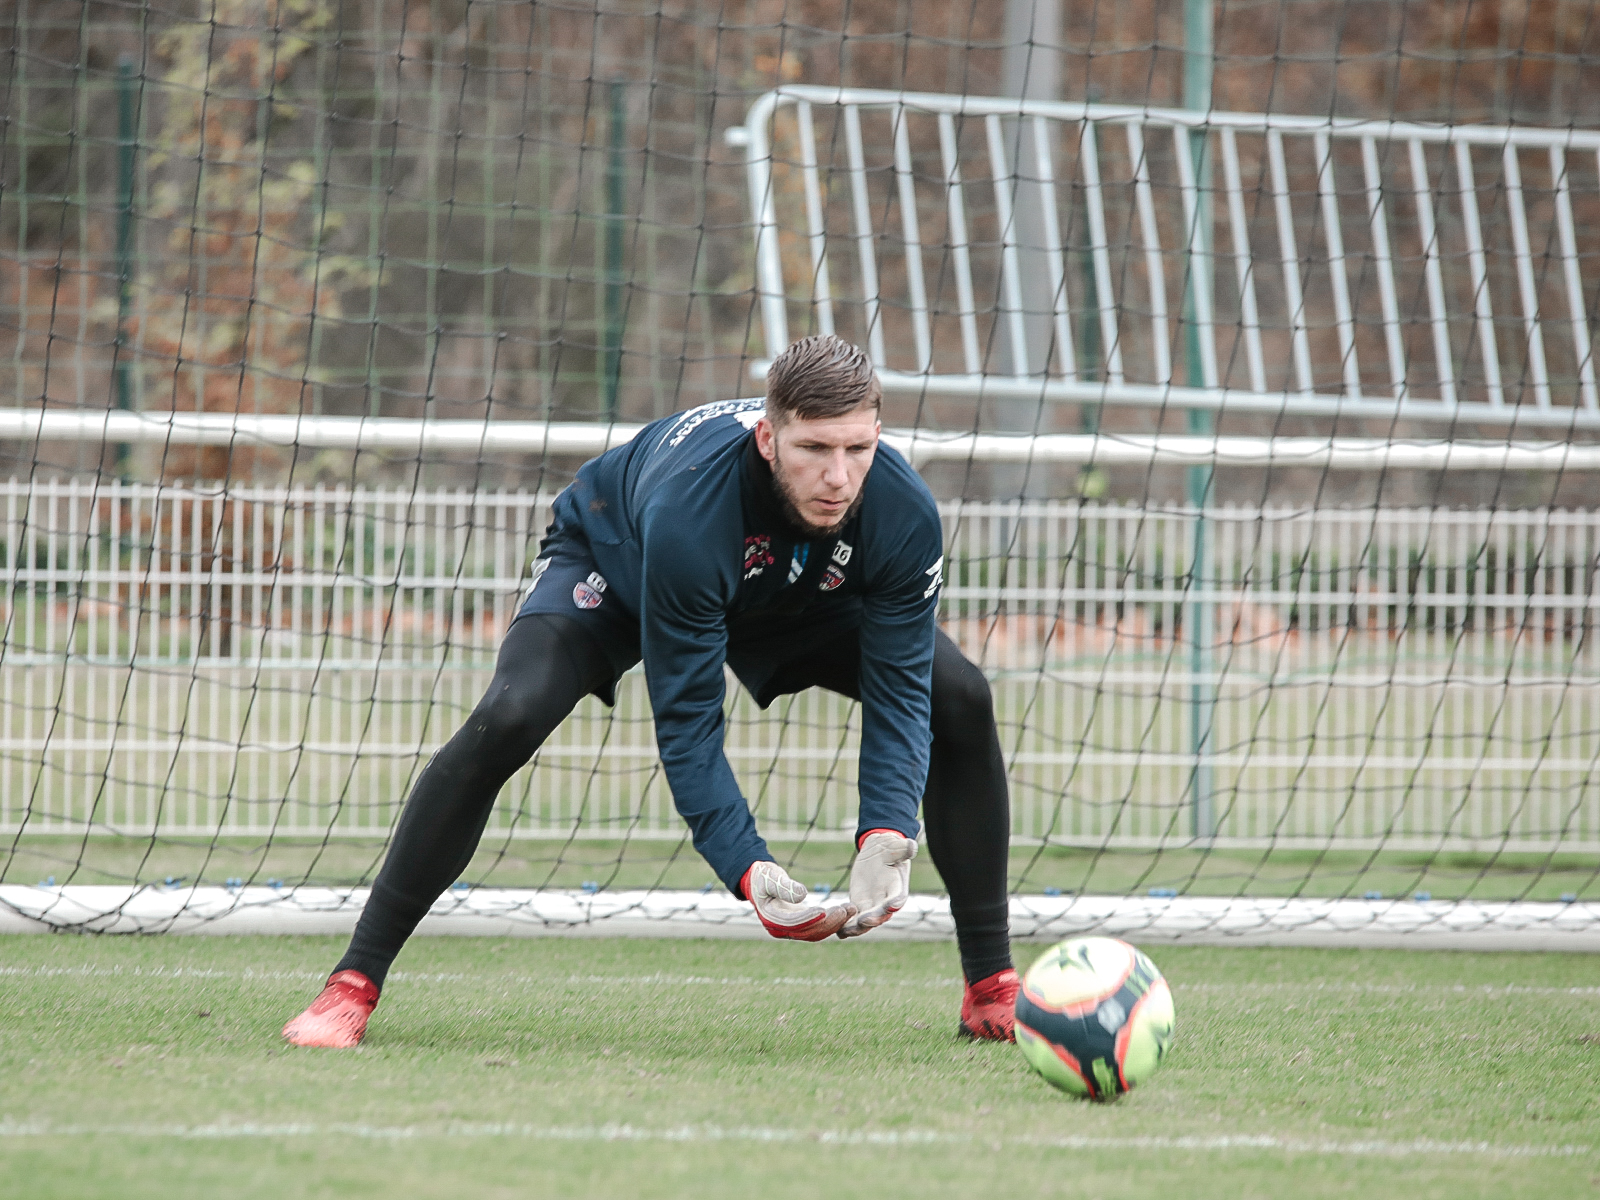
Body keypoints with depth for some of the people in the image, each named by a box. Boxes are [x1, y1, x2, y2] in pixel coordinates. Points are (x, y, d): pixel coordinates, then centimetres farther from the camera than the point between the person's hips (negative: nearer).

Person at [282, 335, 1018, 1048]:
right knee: (507, 718, -30)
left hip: (796, 601, 4)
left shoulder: (902, 513, -34)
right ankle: (353, 986, -22)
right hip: (612, 562, -4)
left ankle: (992, 991, 0)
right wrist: (748, 870, -50)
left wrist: (887, 840, -47)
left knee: (960, 701, -13)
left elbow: (899, 692, -29)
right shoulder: (684, 510, -45)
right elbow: (686, 719, -40)